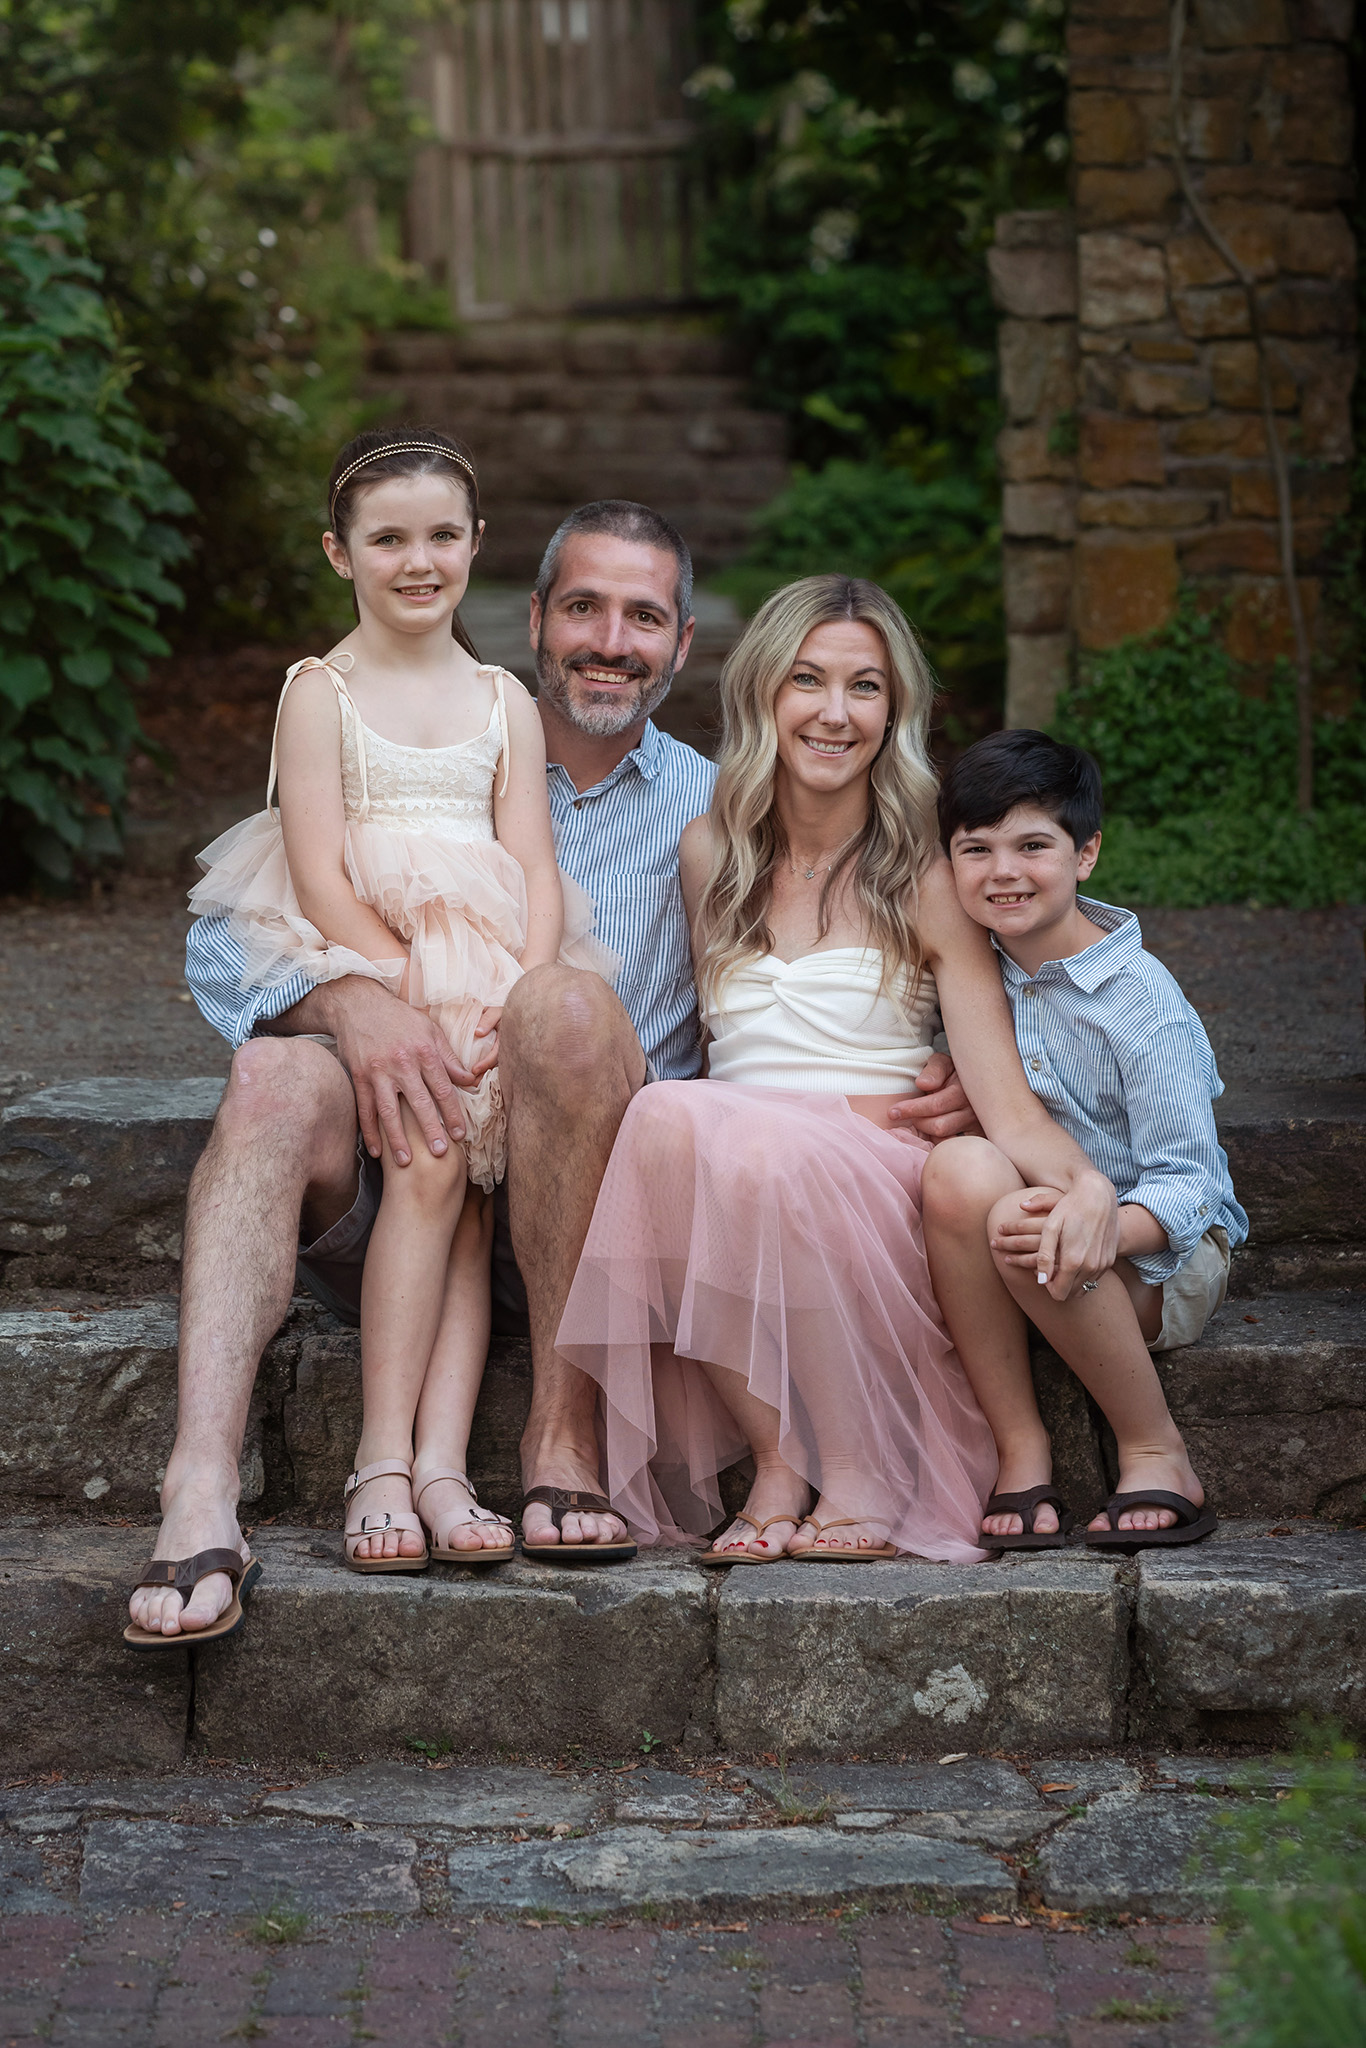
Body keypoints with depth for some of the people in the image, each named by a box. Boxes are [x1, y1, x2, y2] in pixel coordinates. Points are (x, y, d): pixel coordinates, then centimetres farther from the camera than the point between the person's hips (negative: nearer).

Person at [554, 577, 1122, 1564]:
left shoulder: (925, 882, 4)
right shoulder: (709, 856, 15)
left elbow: (1009, 1106, -5)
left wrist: (1087, 1182, -25)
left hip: (883, 1206, -2)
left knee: (760, 1146, -35)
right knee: (665, 1119, -31)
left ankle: (862, 1478, -21)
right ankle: (778, 1457, -23)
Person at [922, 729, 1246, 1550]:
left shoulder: (1140, 996, -14)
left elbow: (1187, 1184, -18)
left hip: (1160, 1263, -4)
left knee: (1043, 1243, -37)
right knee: (961, 1167, -29)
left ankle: (1156, 1452, -15)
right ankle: (1021, 1450, -22)